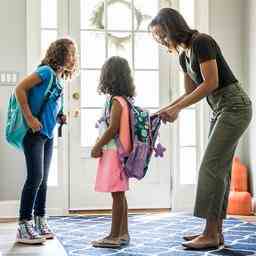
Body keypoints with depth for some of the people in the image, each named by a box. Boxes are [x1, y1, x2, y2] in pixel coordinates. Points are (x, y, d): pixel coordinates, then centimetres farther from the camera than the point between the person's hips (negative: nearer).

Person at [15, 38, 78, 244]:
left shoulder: (59, 79, 14)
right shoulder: (46, 71, -11)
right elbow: (20, 89, -18)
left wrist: (60, 118, 6)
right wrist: (30, 118, -21)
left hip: (48, 135, 9)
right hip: (34, 133, -9)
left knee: (43, 180, 10)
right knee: (35, 177, -12)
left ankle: (40, 222, 18)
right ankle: (24, 227, -6)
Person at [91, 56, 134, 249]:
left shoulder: (116, 101, -13)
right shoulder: (124, 100, 14)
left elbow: (112, 128, -19)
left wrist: (97, 147, -10)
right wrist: (101, 144, 16)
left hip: (114, 152, -10)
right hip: (119, 152, 10)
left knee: (117, 194, -7)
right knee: (120, 194, 13)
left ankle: (115, 236, -4)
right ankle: (123, 233, 19)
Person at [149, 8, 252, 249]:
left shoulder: (201, 42, -15)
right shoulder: (184, 55, 13)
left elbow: (211, 82, -21)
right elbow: (191, 92, 19)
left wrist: (176, 108, -20)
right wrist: (167, 109, 5)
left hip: (234, 106, -9)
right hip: (220, 110, 9)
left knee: (211, 166, -12)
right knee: (220, 168, 8)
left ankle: (211, 234, -9)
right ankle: (215, 231, 12)